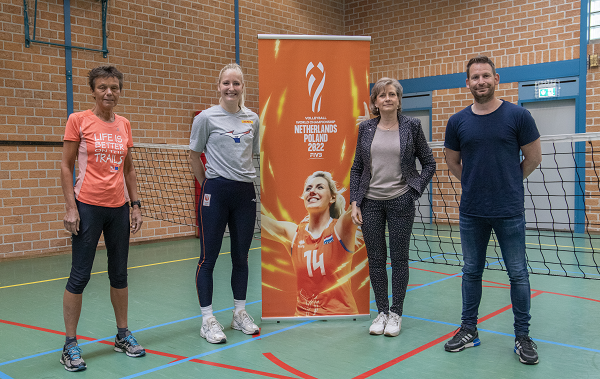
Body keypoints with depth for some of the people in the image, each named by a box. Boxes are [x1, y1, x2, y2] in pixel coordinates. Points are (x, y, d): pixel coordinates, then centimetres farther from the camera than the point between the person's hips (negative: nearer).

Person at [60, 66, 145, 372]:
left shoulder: (124, 125, 10)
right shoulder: (78, 120, -3)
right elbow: (66, 166, -3)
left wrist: (135, 204, 10)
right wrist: (70, 207, -10)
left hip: (118, 208, 5)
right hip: (88, 206, -5)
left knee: (119, 274, 11)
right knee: (80, 276, -1)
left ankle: (123, 336, 25)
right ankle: (70, 345, 12)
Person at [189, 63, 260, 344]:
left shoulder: (252, 119, 8)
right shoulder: (207, 118, -3)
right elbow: (194, 156, 3)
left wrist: (244, 175, 11)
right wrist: (208, 184, 4)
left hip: (246, 192, 4)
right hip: (216, 193, -4)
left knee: (241, 257, 12)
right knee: (208, 258, 1)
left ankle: (239, 313, 25)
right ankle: (207, 320, 11)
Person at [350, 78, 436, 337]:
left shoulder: (411, 126, 0)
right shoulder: (365, 128, 6)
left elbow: (429, 163, 6)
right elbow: (356, 168, 8)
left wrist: (415, 191, -4)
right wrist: (355, 202, 1)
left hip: (400, 202, -2)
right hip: (370, 202, 2)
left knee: (399, 258, 5)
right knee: (375, 259, 7)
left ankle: (396, 313, 18)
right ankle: (382, 312, 20)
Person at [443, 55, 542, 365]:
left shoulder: (518, 116, -4)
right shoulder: (457, 122, 3)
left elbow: (533, 158, 4)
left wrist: (508, 182, 10)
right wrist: (476, 184, 10)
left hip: (510, 212, -2)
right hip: (471, 213, 3)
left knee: (518, 274, 4)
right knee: (471, 272, 12)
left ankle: (522, 336, 19)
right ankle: (468, 330, 25)